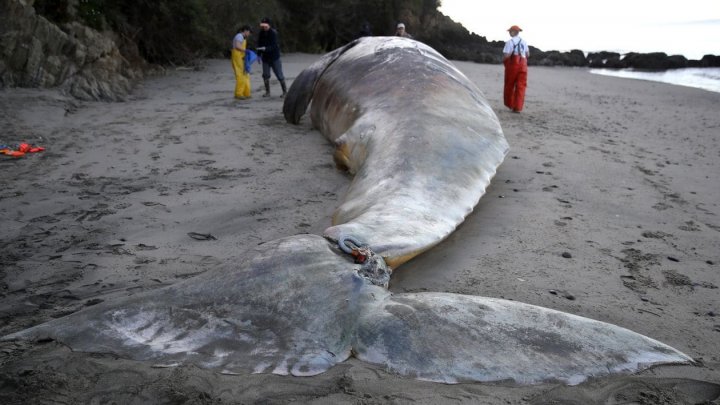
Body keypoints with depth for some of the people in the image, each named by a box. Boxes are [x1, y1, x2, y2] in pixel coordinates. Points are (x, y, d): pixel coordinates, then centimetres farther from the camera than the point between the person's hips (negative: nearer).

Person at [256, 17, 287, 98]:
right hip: (265, 57, 5)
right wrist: (259, 55, 7)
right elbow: (259, 44, 10)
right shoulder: (261, 33, 1)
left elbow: (274, 46, -22)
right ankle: (267, 92, 11)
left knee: (279, 74, -1)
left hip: (274, 57, -5)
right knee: (265, 75, 2)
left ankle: (285, 91, 8)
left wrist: (265, 48, -36)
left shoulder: (273, 33, -15)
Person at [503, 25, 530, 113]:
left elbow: (506, 55, -16)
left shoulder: (510, 42, -8)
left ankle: (509, 104, 23)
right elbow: (528, 54, 17)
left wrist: (503, 60, 3)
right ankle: (518, 107, -5)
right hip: (522, 65, 4)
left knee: (509, 85, 12)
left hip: (512, 64, -4)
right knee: (520, 86, 2)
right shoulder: (523, 42, 12)